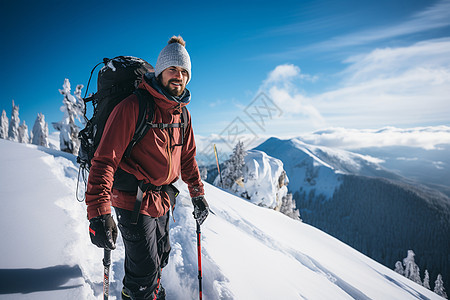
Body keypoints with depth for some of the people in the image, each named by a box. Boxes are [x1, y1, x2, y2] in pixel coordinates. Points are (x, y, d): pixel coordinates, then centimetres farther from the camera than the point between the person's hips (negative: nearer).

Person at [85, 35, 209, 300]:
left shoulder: (182, 113, 3)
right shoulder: (133, 107, -20)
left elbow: (187, 158, 13)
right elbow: (105, 159, -23)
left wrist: (198, 193, 10)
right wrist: (99, 212, -29)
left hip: (163, 200, 7)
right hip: (133, 201, -7)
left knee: (161, 255, 25)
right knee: (145, 268, 6)